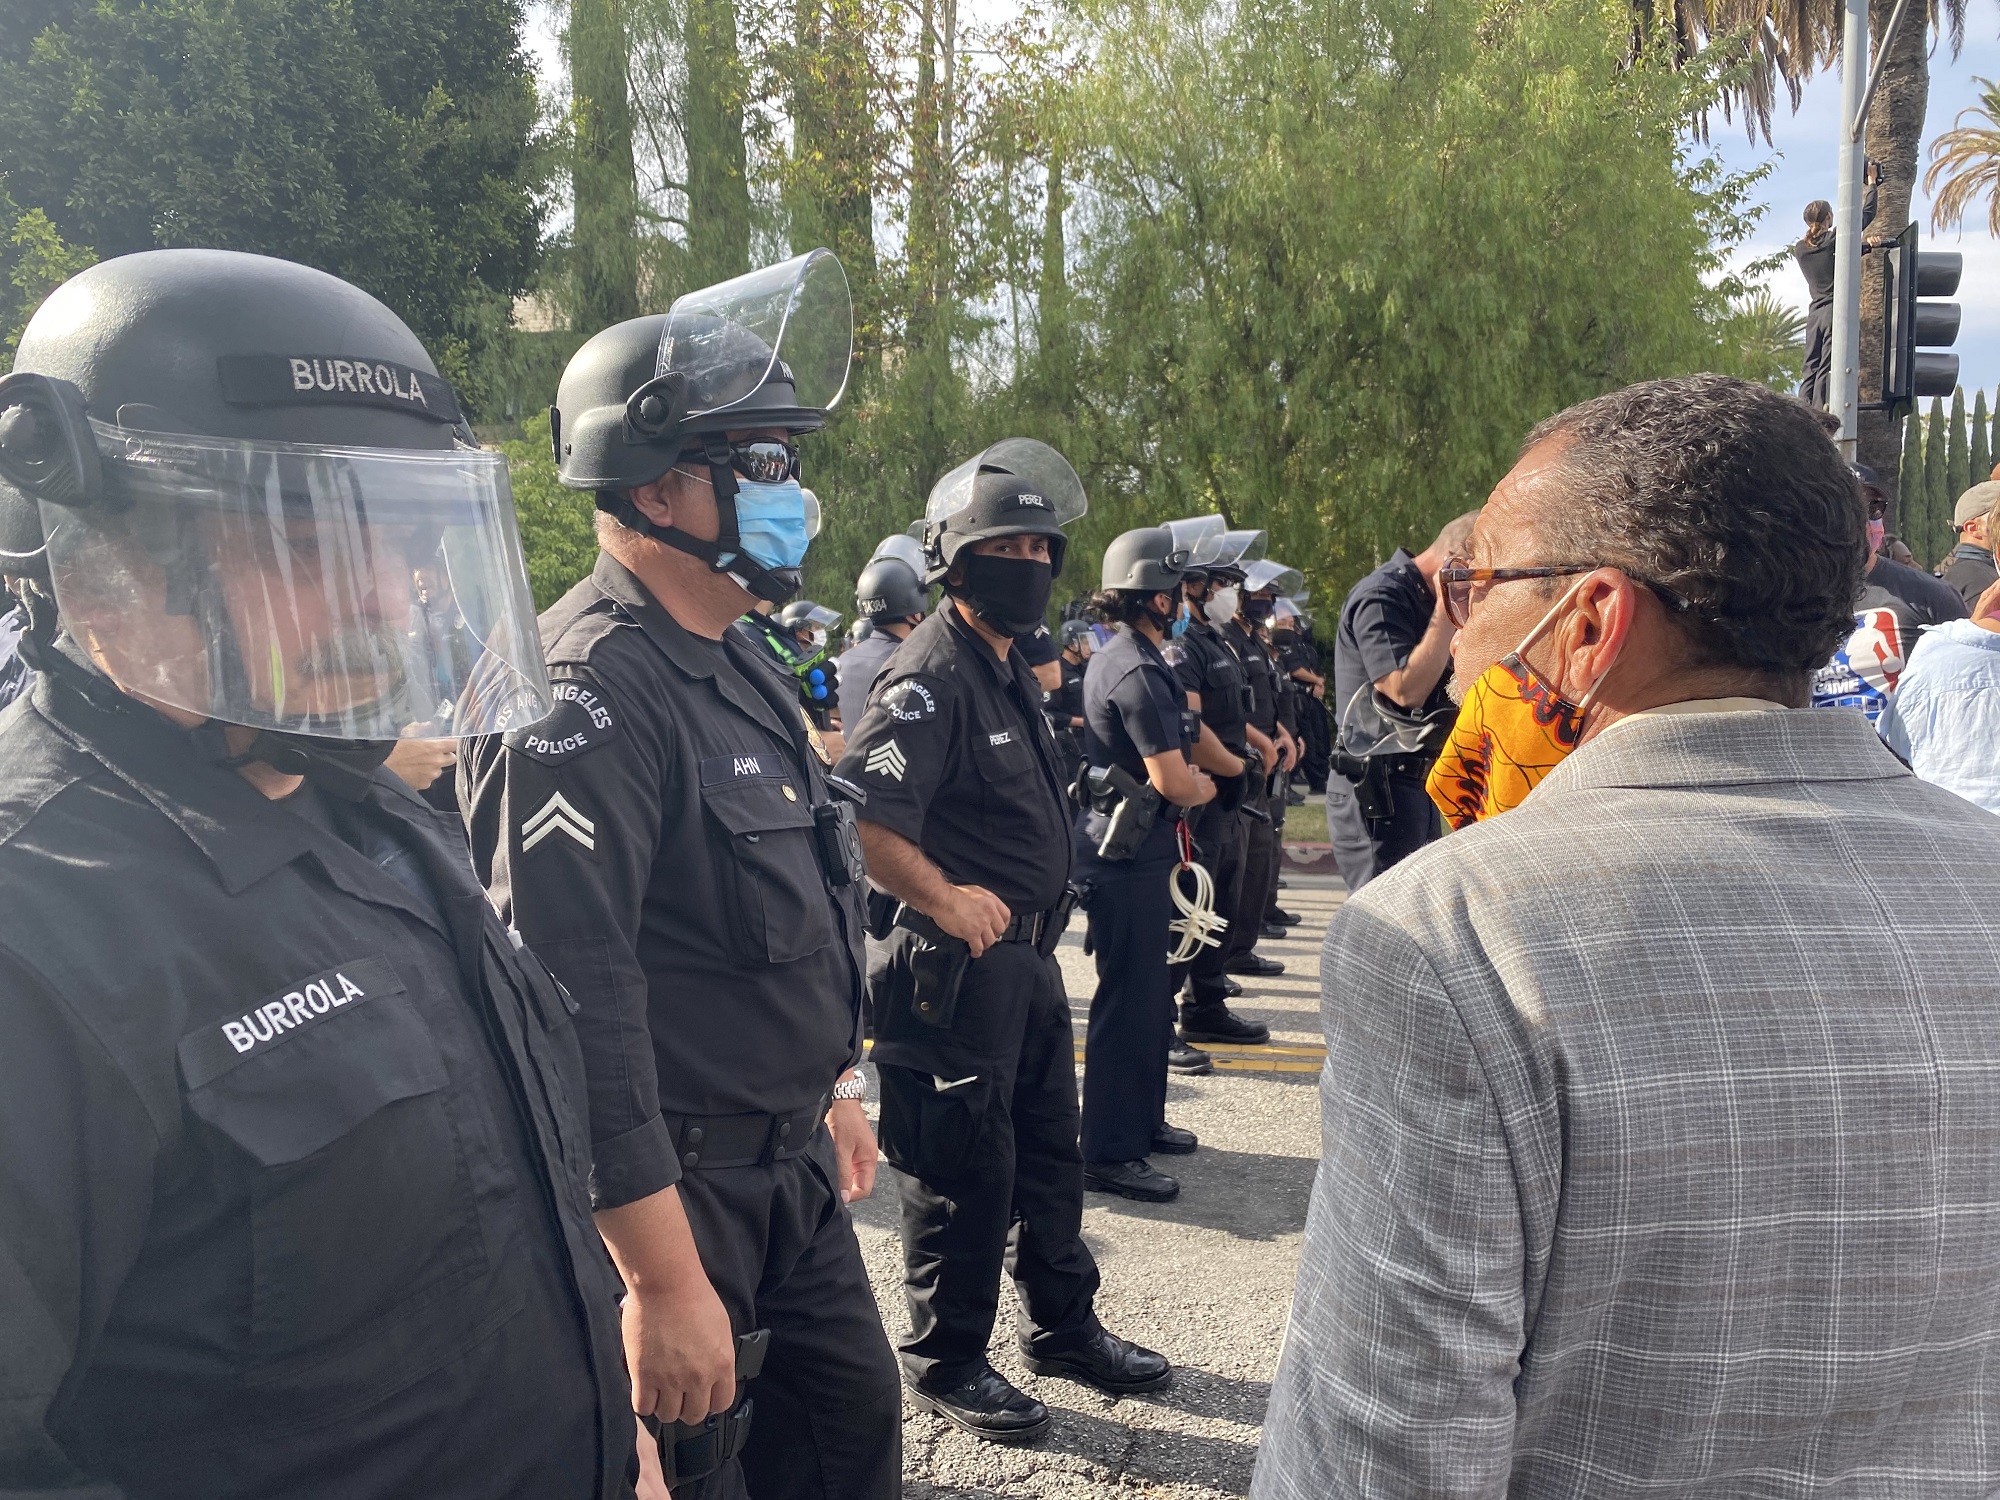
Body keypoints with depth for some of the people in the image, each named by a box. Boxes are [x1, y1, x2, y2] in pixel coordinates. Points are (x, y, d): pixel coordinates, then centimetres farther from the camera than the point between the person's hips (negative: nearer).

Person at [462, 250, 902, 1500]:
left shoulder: (740, 670, 8)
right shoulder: (590, 691, -23)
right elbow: (578, 1004, -28)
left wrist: (834, 1086, 22)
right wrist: (664, 1279, -27)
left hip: (791, 1165, 9)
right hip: (674, 1193, -9)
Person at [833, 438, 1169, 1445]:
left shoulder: (1010, 670, 13)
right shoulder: (932, 678, -19)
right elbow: (859, 814, -29)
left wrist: (1036, 921, 15)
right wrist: (944, 900, -21)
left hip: (1025, 953, 10)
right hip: (955, 963, -10)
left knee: (1049, 1151, 20)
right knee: (965, 1171, 3)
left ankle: (1062, 1328, 37)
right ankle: (946, 1364, 22)